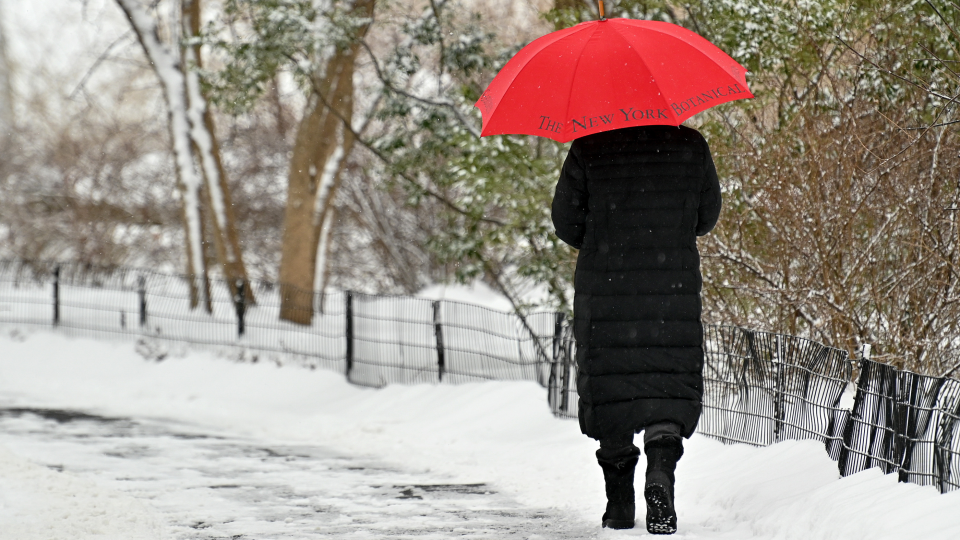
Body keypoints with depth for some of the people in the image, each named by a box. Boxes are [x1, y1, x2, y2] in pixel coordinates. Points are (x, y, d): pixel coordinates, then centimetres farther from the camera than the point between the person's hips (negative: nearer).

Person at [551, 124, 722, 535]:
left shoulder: (589, 150, -5)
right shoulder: (690, 146, -1)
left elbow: (566, 223, 1)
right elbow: (707, 216, 10)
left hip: (604, 291, 0)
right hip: (673, 293, 0)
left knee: (609, 391, 9)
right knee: (669, 390, 5)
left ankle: (620, 501, 14)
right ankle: (661, 469, -21)